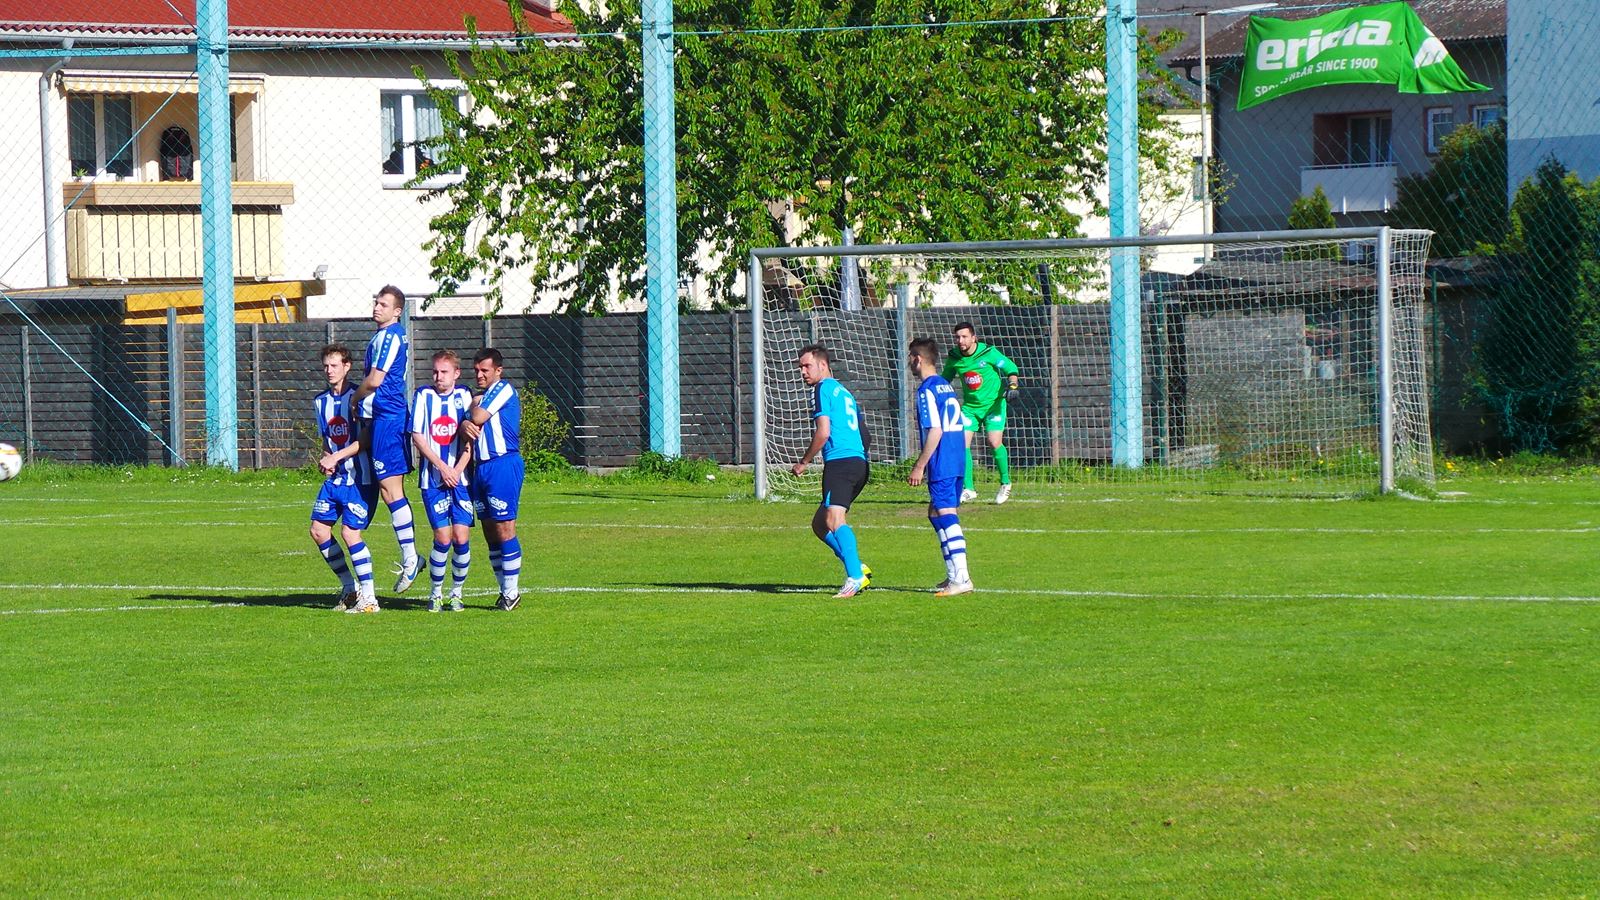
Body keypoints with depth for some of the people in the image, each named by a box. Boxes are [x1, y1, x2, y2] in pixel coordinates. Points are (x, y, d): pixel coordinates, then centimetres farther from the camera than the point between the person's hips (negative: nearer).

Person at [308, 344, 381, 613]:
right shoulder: (322, 400, 11)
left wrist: (336, 457, -18)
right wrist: (325, 460, -1)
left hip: (359, 477, -8)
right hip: (335, 478, 8)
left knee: (350, 532, -13)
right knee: (319, 529, 5)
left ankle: (368, 598, -5)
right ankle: (350, 588, 17)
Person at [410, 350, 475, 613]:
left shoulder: (464, 396, 4)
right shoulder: (424, 395, 1)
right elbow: (417, 436, -2)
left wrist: (457, 470, -9)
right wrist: (441, 466, -9)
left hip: (460, 478, 1)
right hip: (432, 479, -1)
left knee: (461, 537, -5)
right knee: (443, 537, -8)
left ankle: (457, 592, 13)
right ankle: (436, 593, 9)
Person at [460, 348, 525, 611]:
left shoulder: (504, 389, -5)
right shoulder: (481, 396, 21)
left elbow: (478, 417, -13)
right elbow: (470, 422, 11)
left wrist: (475, 405, 8)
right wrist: (464, 426, -12)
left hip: (503, 464, -9)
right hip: (481, 468, 9)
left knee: (504, 528, -8)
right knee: (490, 531, 8)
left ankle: (511, 591, -3)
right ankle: (506, 589, 14)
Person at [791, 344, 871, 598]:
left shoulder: (823, 389, -1)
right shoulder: (843, 391, 27)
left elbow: (823, 432, -10)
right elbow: (860, 433, 29)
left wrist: (804, 462, 1)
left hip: (840, 461, -10)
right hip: (858, 461, 10)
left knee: (834, 520, -23)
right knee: (819, 523, 17)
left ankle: (855, 577, -37)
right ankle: (857, 569, 6)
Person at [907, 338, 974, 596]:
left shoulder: (927, 390, -12)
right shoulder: (946, 386, 16)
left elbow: (935, 431, -19)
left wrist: (920, 467, -15)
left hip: (942, 465, -10)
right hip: (957, 461, 10)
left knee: (945, 516, -9)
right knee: (937, 514, 18)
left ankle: (961, 578, -14)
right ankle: (953, 575, 21)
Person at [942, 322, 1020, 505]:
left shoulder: (988, 353, -14)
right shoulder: (954, 358, -3)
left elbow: (1011, 368, -5)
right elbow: (945, 379, 15)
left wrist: (1012, 387, -21)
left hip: (993, 403, -4)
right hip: (970, 406, 4)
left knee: (995, 442, -15)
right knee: (963, 443, -10)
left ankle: (1006, 483, 7)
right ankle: (968, 489, -3)